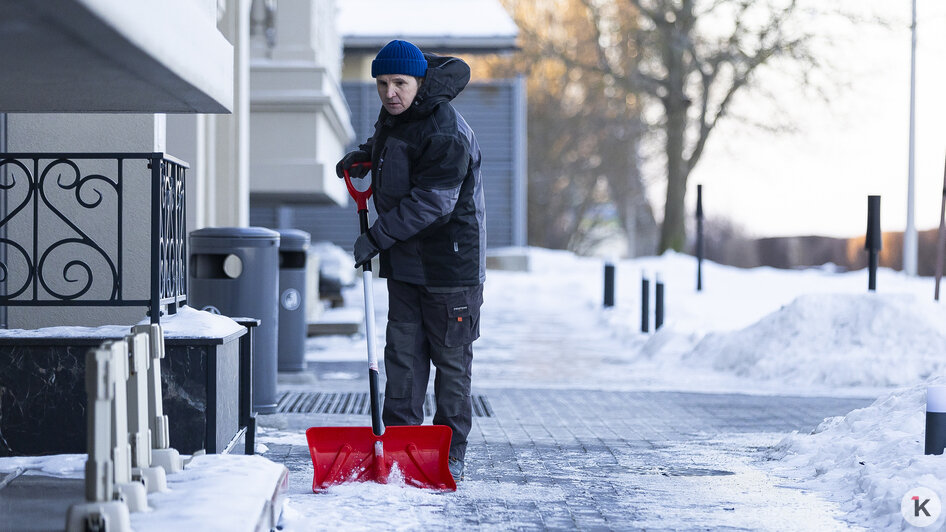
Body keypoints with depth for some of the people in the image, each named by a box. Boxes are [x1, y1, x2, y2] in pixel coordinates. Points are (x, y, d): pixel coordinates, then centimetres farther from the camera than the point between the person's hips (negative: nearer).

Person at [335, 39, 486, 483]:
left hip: (451, 263, -8)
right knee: (403, 354, 5)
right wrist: (363, 156, 15)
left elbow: (429, 202, -26)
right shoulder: (393, 116, 8)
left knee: (451, 359, 0)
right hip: (405, 262, 8)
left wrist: (377, 237, -24)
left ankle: (450, 453, 7)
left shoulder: (446, 135, -21)